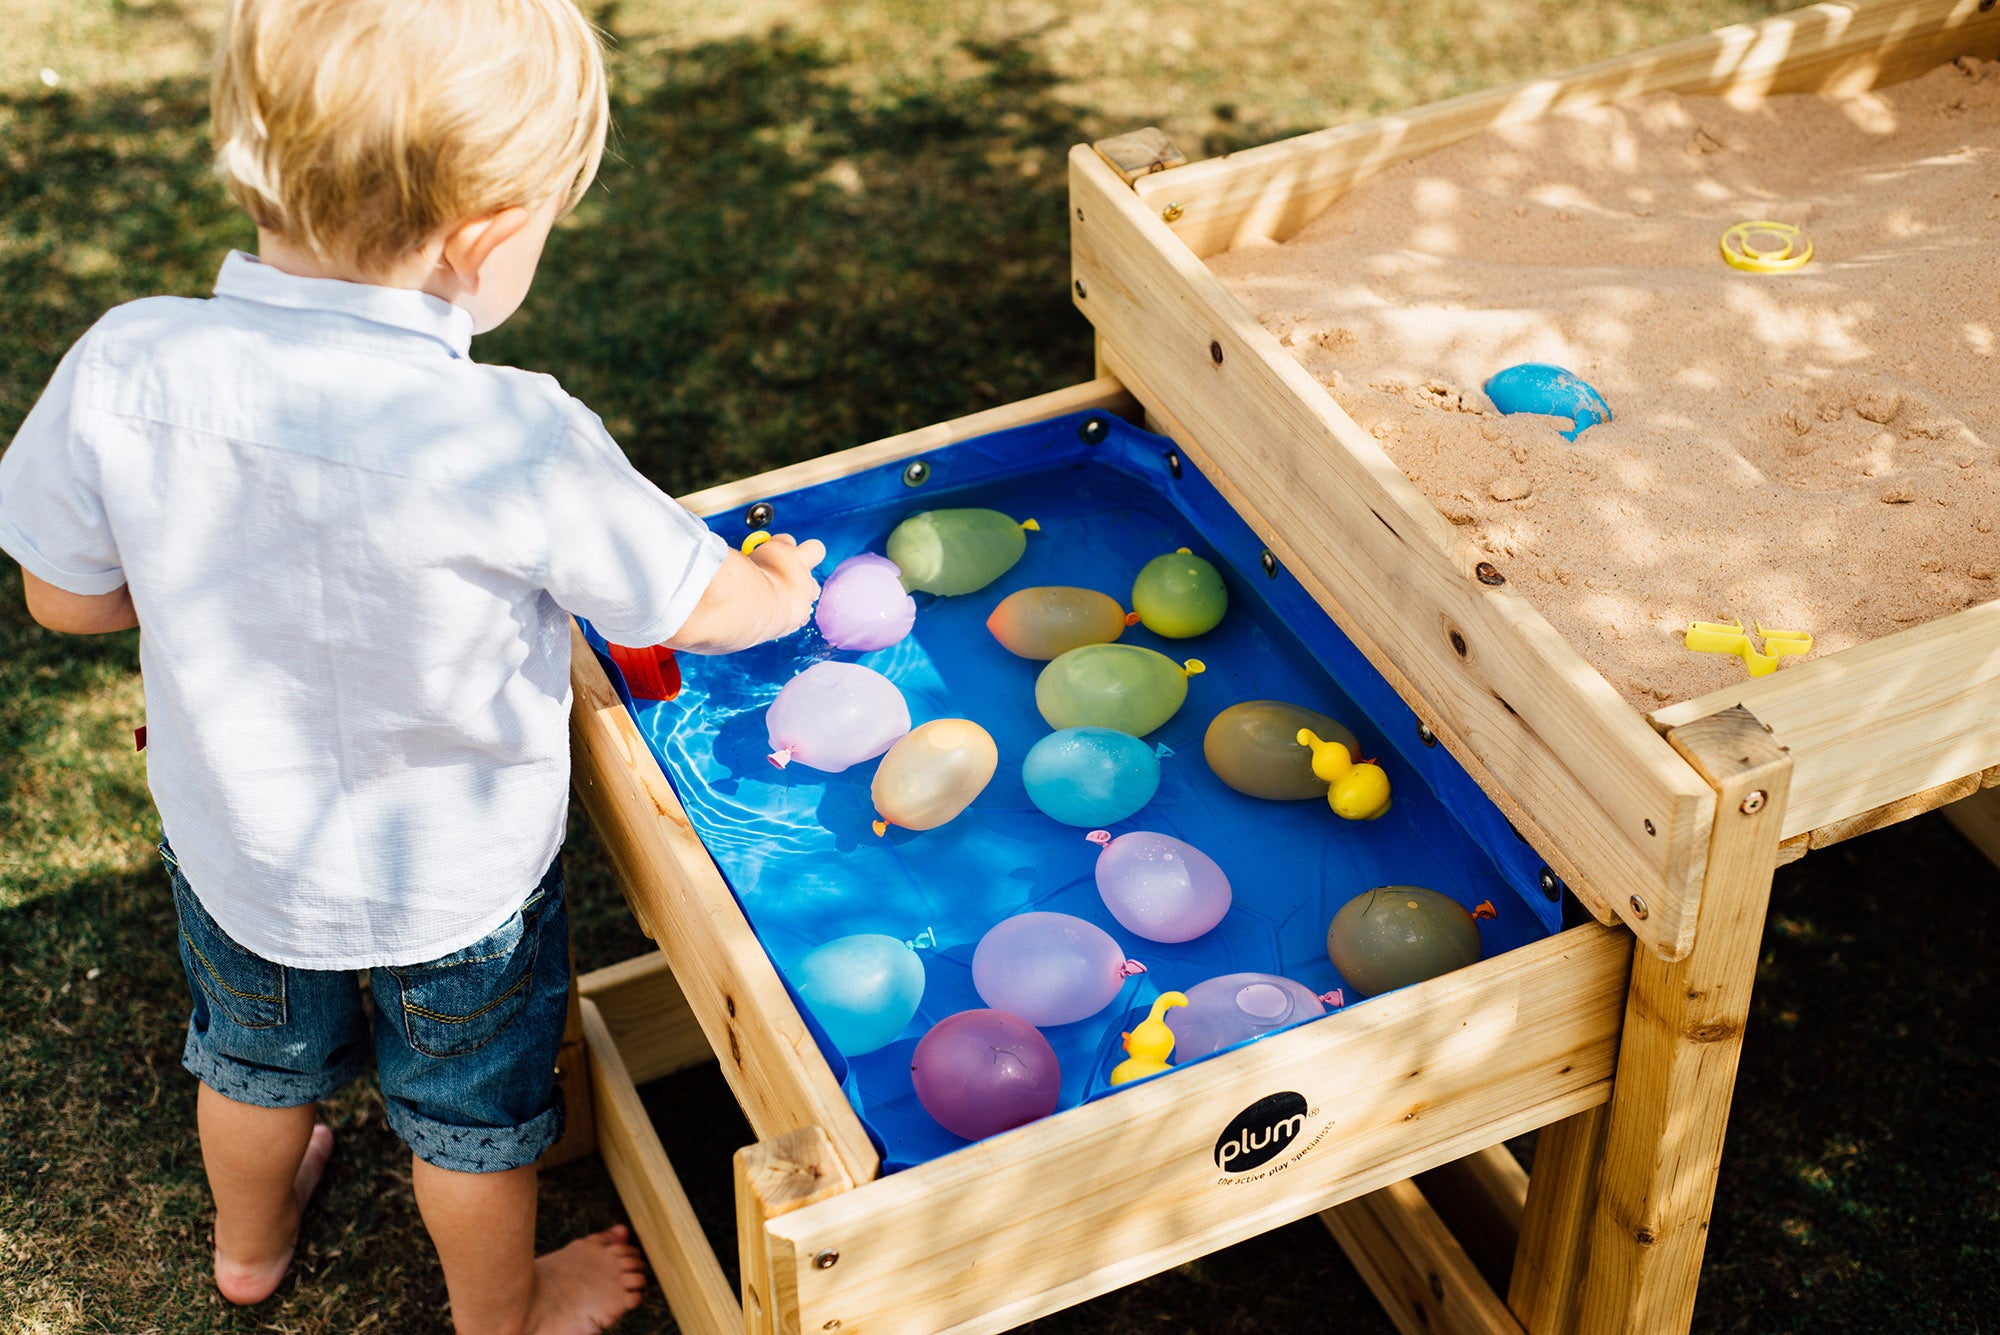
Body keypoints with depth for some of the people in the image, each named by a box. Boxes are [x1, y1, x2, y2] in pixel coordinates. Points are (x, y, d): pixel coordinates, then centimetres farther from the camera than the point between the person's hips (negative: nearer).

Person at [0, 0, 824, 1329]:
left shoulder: (123, 369, -27)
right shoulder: (515, 444, -36)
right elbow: (700, 609, -19)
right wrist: (779, 589, 5)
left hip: (231, 844, 4)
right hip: (456, 885, -3)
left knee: (258, 1056, 34)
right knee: (474, 1116, 26)